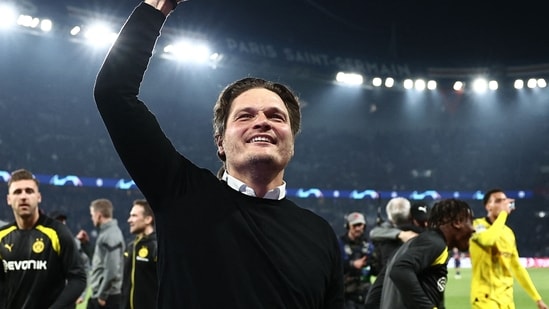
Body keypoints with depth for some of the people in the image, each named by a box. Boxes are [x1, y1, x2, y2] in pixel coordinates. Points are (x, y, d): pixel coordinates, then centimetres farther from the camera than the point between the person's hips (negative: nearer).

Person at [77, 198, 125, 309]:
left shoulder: (112, 235, -18)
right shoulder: (104, 233, 13)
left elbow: (112, 270, -23)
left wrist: (102, 295, -18)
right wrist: (86, 243, 14)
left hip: (108, 296, -10)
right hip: (97, 294, 10)